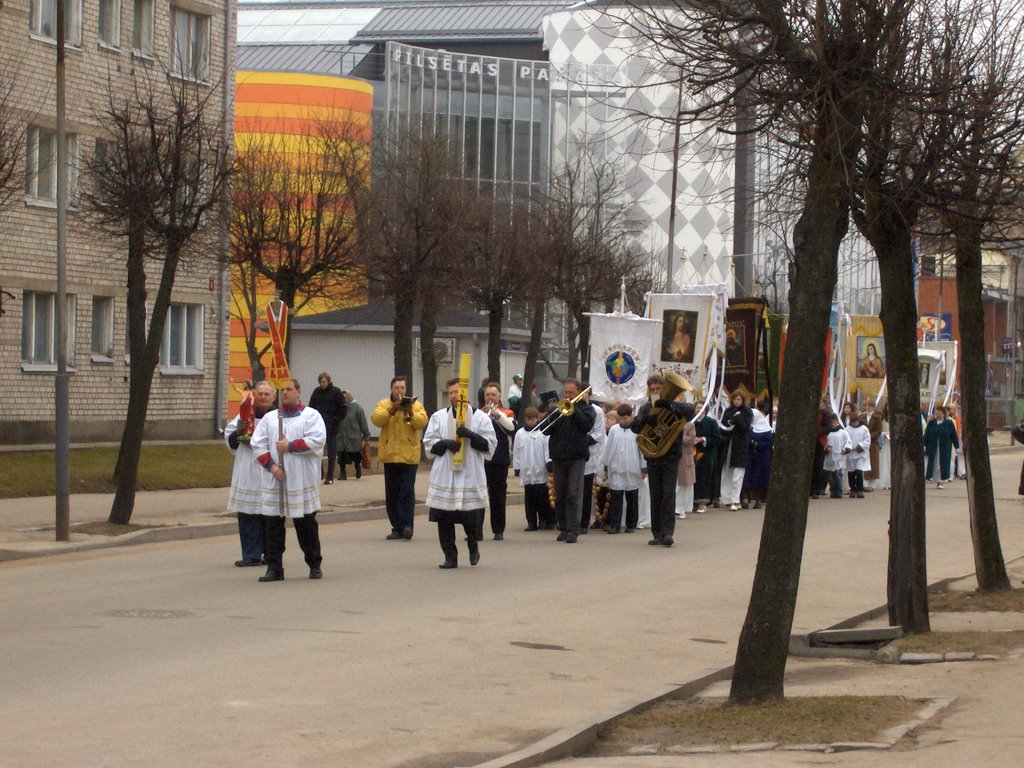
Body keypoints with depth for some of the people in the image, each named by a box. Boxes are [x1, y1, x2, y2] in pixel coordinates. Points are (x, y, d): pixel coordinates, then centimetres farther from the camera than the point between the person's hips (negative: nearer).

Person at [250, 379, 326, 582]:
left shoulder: (311, 415, 3)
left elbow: (317, 440, -11)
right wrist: (270, 464, -9)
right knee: (272, 525, 1)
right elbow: (257, 444, 6)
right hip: (274, 480, 3)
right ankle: (274, 568, 6)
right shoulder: (269, 418, 14)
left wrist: (290, 446, -13)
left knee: (306, 523, 3)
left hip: (302, 480, -3)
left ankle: (315, 565, 15)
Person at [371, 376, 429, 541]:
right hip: (390, 454, 2)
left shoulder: (415, 404, 6)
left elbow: (422, 421, -9)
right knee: (391, 494, 5)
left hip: (409, 455, -2)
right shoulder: (384, 404, 8)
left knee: (407, 491, -10)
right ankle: (397, 528, 10)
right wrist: (392, 410, -22)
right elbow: (376, 419, -10)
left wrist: (410, 413, -25)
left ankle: (407, 525, -13)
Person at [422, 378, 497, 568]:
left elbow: (490, 445, 0)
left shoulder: (480, 417, 4)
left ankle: (473, 544, 30)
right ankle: (450, 557, 10)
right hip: (444, 476, 2)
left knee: (471, 519, 0)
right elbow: (429, 444, 6)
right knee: (444, 519, 0)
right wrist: (445, 443, -12)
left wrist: (471, 435, -14)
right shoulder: (439, 417, 9)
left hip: (471, 476, -2)